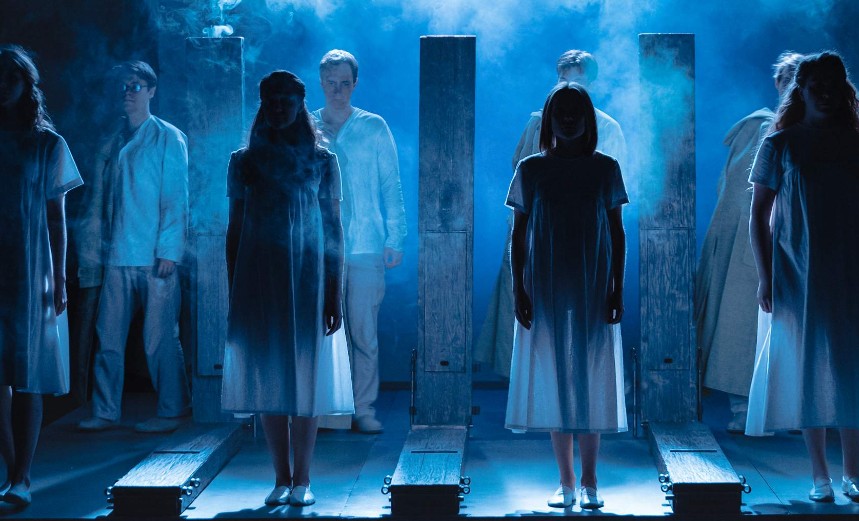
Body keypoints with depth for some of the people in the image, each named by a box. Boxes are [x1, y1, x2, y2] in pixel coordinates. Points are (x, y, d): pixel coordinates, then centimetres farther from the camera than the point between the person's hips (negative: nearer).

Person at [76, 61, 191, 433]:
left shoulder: (169, 139, 1)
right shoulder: (111, 143, 14)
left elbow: (176, 198, -5)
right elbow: (97, 203, 13)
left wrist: (167, 251, -12)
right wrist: (90, 251, 7)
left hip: (155, 258, -4)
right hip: (116, 257, 5)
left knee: (159, 339, -1)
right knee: (108, 338, 4)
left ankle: (171, 413, 9)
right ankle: (105, 412, 12)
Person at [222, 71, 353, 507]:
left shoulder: (322, 161, 4)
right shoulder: (244, 162, 5)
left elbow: (334, 231, 3)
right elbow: (234, 231, 6)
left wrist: (334, 295, -3)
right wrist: (234, 296, 2)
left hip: (308, 279, -1)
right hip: (260, 282, 1)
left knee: (306, 377, 0)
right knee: (269, 380, 2)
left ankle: (302, 479, 8)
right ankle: (281, 478, 11)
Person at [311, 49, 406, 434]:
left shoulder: (374, 128, 6)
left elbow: (391, 186, 6)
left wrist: (394, 239, -1)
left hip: (366, 247, -1)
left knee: (364, 332, -2)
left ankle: (363, 409, 6)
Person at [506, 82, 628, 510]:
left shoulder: (605, 168, 3)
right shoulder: (531, 169, 2)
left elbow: (617, 233, 5)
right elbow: (518, 234, 3)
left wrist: (617, 290, -2)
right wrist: (518, 290, -3)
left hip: (593, 291, 0)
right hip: (545, 293, 0)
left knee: (592, 382, 2)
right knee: (553, 382, 3)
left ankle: (590, 482, 11)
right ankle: (566, 483, 12)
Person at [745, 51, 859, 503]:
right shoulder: (780, 145, 2)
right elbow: (758, 215, 2)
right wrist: (765, 276, -5)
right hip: (798, 275, -2)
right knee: (808, 368, 1)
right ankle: (820, 476, 8)